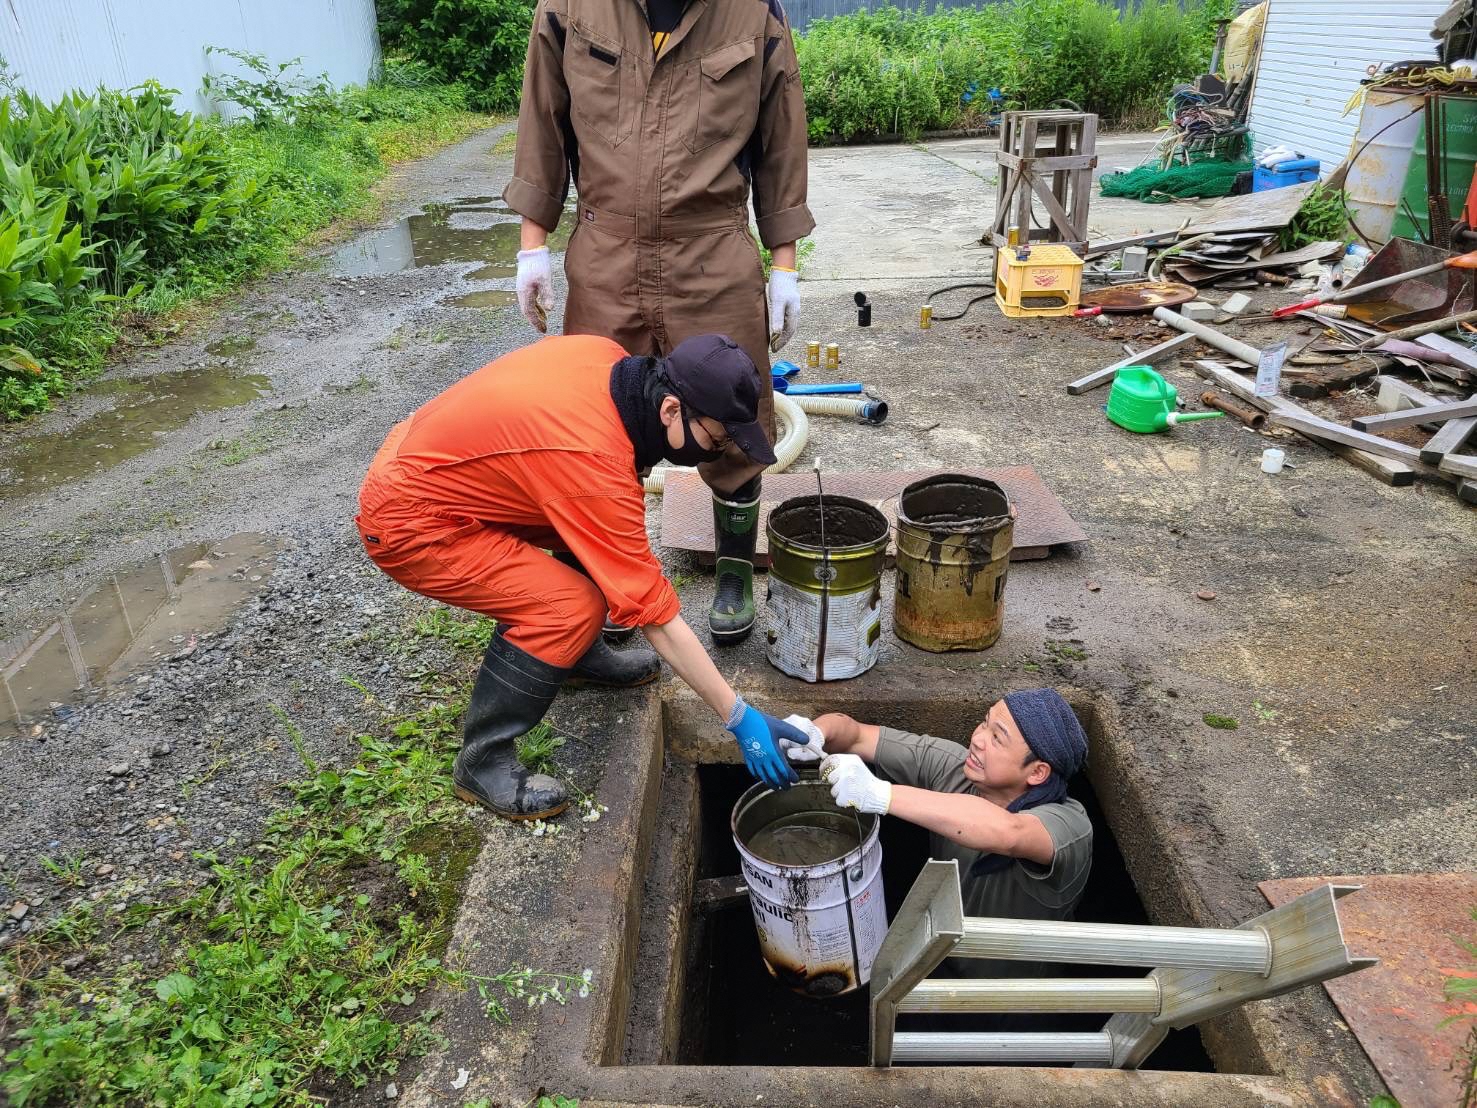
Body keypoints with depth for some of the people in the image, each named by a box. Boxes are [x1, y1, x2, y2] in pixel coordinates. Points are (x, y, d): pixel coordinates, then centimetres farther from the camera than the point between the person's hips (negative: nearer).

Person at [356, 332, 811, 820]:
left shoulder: (605, 356, -9)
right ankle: (481, 763, -4)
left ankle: (580, 655, 25)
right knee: (572, 606, -22)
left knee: (597, 530, 7)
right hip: (409, 522, -9)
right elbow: (655, 612, -25)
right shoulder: (599, 469, -31)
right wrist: (739, 716, -18)